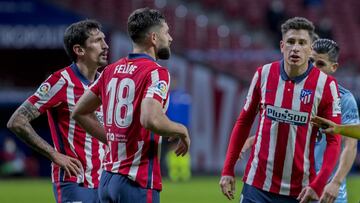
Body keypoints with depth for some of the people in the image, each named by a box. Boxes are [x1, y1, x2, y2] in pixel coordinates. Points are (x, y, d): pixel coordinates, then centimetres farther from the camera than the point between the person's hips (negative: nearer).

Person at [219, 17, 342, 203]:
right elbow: (244, 122, 11)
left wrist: (318, 184, -16)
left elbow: (333, 140, -4)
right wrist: (228, 170, 6)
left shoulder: (325, 85, -5)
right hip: (257, 187, 2)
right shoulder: (263, 74, 1)